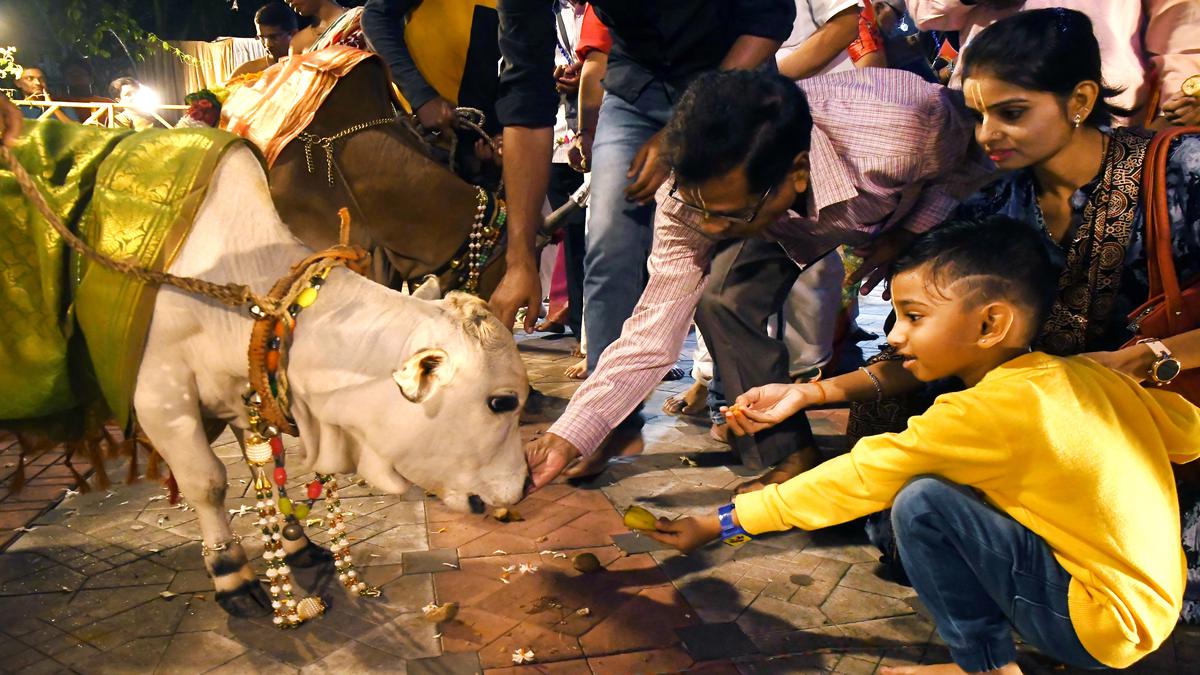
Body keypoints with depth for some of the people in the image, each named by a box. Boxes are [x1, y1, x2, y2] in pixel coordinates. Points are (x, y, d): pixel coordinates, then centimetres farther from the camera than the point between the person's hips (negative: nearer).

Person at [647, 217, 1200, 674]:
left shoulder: (988, 412, -22)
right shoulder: (1088, 375, -1)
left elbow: (857, 477, -19)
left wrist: (720, 524, -13)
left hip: (1107, 625, -9)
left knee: (921, 504, -18)